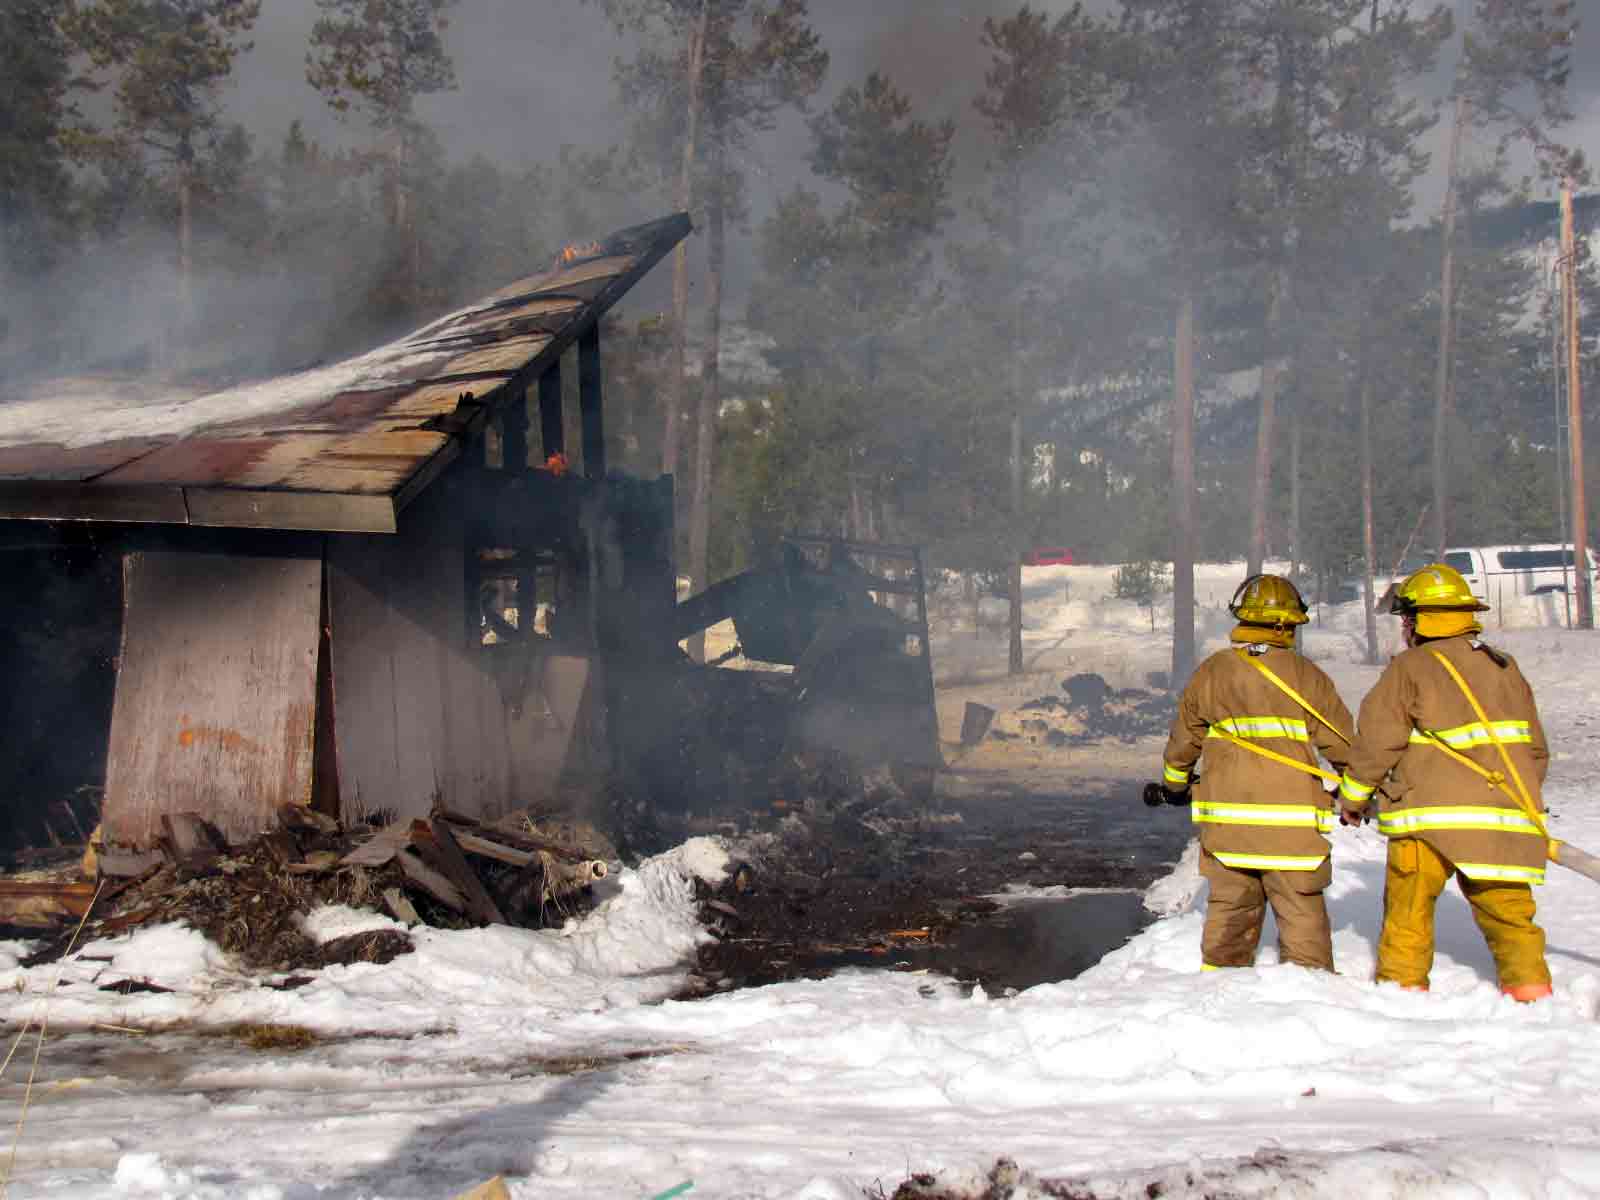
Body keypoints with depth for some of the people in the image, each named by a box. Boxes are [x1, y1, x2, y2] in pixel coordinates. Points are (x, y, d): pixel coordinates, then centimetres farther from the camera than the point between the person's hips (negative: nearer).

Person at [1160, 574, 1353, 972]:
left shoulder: (1211, 673, 4)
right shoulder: (1306, 675, -3)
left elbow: (1183, 738, 15)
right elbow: (1342, 742, 2)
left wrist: (1175, 783, 34)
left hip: (1225, 818, 3)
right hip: (1292, 823, -3)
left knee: (1229, 909, 13)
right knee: (1302, 914, 4)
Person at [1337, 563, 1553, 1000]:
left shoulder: (1408, 669, -3)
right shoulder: (1506, 669, 15)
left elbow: (1377, 742, -4)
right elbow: (1535, 749, 20)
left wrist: (1352, 797, 9)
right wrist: (1525, 802, 31)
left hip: (1430, 817, -5)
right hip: (1504, 816, 5)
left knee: (1408, 910, 6)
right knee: (1507, 909, 10)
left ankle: (1401, 986, 9)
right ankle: (1529, 988, 4)